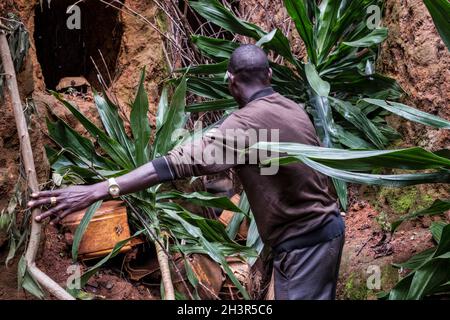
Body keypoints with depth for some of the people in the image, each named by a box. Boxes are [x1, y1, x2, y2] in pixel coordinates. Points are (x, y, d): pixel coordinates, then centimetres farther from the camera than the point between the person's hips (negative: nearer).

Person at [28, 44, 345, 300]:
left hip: (302, 242, -9)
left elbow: (183, 160, -31)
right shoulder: (294, 108, 6)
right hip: (327, 227, 9)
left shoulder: (247, 122, -20)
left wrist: (100, 190, -35)